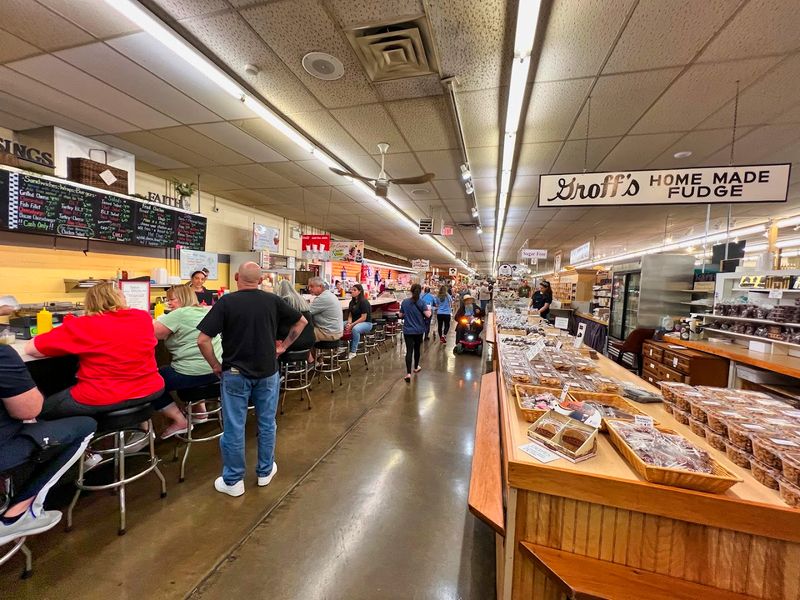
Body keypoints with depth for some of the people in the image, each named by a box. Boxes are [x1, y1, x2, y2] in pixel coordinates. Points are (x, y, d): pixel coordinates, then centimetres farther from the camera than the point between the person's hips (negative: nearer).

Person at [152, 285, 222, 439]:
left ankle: (179, 422, 10)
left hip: (194, 373, -8)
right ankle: (200, 411, 35)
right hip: (216, 370, 8)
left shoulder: (179, 314, -10)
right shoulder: (207, 311, 13)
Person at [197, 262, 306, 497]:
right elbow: (301, 322, 6)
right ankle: (265, 471, 32)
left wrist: (215, 366, -2)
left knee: (234, 427, 11)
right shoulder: (273, 300, -3)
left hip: (235, 373, -2)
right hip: (268, 371, 2)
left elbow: (203, 340, -15)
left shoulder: (226, 302, -11)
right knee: (267, 423, 16)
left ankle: (233, 481, 25)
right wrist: (283, 347, 9)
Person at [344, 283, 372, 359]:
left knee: (355, 329, -38)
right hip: (354, 322, 8)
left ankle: (353, 352, -27)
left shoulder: (364, 302, -15)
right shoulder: (352, 302, 9)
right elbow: (350, 315, 10)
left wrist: (352, 325, -23)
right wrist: (349, 323, -11)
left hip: (366, 323, -8)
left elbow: (363, 318, -18)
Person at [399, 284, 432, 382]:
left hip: (407, 330, 0)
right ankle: (416, 367, 38)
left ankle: (408, 373, -13)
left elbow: (401, 315, 5)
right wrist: (429, 309, 5)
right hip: (419, 330, 0)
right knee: (417, 349, 18)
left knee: (409, 350, -3)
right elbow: (428, 315, -15)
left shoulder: (404, 302, -3)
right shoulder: (421, 302, -10)